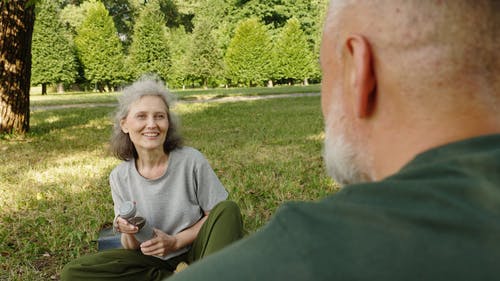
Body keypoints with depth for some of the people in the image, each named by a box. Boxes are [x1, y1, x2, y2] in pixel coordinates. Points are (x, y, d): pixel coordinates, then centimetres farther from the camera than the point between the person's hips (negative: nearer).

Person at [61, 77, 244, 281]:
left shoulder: (191, 161, -14)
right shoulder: (120, 178, -6)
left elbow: (218, 215, -5)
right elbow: (132, 249, 0)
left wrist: (174, 241, -18)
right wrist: (129, 233, -25)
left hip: (194, 253, -2)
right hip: (154, 262, 3)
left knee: (227, 209, -27)